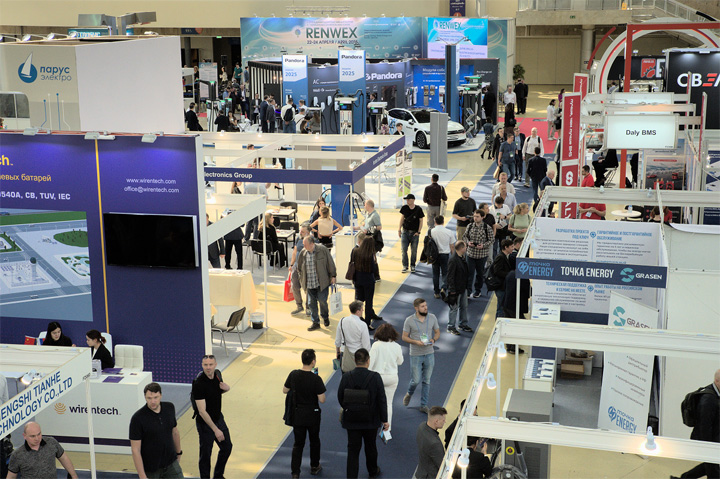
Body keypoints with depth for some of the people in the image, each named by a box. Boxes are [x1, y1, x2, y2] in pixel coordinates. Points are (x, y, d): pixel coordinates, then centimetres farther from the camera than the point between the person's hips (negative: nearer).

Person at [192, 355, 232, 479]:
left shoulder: (217, 374, -5)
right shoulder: (199, 384, -27)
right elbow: (202, 411, -27)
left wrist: (226, 388, -8)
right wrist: (215, 429, -28)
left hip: (219, 418, 8)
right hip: (205, 423, -8)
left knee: (227, 447, 19)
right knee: (205, 455, 4)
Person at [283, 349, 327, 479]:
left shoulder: (293, 375, -10)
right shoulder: (316, 379, -22)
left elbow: (285, 390, 4)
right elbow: (322, 400, -18)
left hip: (297, 414, 2)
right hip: (312, 415, -2)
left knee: (298, 443, 11)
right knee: (314, 441, 20)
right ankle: (314, 467, 34)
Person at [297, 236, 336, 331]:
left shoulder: (322, 250, -9)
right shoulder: (303, 253, 1)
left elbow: (330, 263, -1)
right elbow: (299, 267, 16)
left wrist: (333, 276, 0)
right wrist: (302, 279, 13)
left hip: (322, 282, -3)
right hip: (309, 283, 4)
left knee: (322, 301, -2)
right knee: (312, 303, 5)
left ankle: (325, 317, 26)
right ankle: (315, 322, 17)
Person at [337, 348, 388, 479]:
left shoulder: (346, 377, -14)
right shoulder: (375, 377, -18)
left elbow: (340, 398, -3)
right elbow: (382, 400, -12)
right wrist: (384, 420, -2)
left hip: (351, 420, 0)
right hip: (371, 420, 0)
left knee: (353, 449, 9)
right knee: (370, 446, 22)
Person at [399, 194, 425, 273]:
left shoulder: (418, 209, -5)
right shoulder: (404, 208, 1)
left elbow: (421, 221, 0)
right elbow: (402, 219, 10)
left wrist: (418, 232, -6)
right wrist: (399, 229, 6)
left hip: (414, 233, -2)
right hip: (405, 231, 2)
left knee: (414, 251, 4)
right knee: (404, 249, -5)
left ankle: (412, 266, 18)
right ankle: (405, 266, 5)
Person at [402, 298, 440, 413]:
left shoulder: (432, 318, -1)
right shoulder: (409, 320, -9)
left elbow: (437, 332, 10)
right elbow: (404, 337, -3)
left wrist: (433, 340, -12)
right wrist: (416, 342, -19)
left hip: (429, 354, 3)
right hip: (415, 355, -3)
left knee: (426, 381, 8)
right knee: (416, 380, 0)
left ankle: (424, 405, 19)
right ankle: (409, 394, 33)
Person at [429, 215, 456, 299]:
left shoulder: (431, 232, -8)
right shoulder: (449, 232, -7)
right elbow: (452, 246, 0)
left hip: (434, 254, 1)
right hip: (445, 254, -1)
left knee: (435, 274, 13)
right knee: (445, 273, 10)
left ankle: (436, 292, 18)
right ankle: (444, 287, -14)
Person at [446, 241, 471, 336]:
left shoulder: (463, 258, 5)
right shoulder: (453, 260, -23)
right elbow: (450, 277, -21)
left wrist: (466, 286, 16)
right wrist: (452, 290, -19)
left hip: (463, 287, 9)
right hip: (456, 289, -9)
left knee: (464, 306, 19)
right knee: (454, 308, 2)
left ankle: (462, 324, 33)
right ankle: (451, 327, 15)